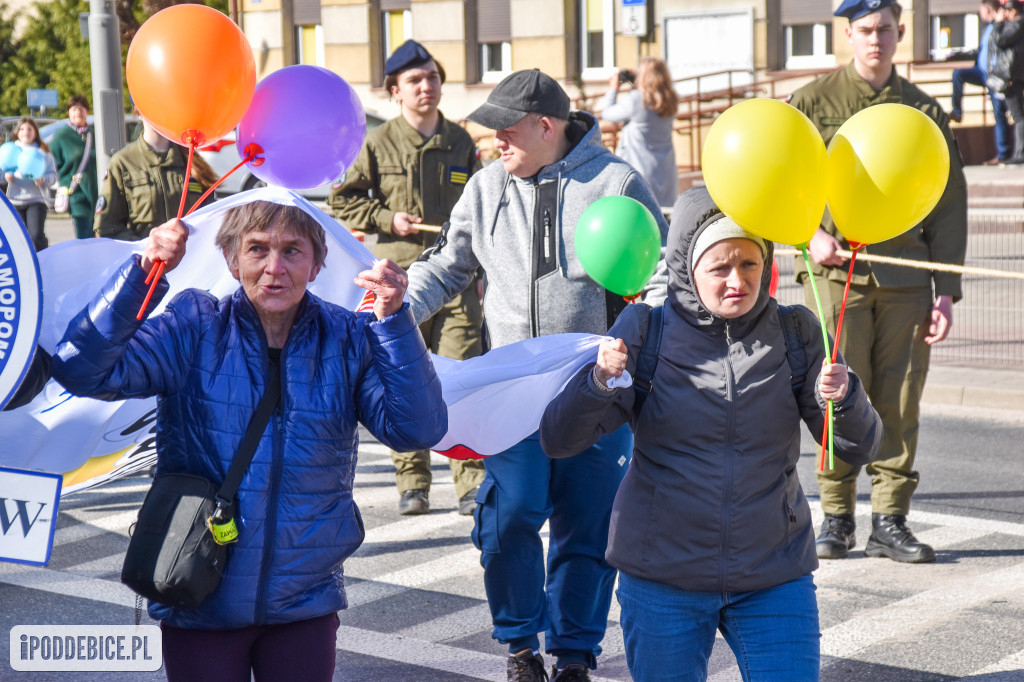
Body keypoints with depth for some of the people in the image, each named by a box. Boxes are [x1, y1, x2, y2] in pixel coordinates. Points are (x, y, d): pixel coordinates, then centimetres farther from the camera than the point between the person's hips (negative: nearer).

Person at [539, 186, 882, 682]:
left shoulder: (795, 332, -1)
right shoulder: (645, 330, -6)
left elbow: (860, 448, -1)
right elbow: (559, 441, -9)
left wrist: (843, 399, -23)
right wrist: (599, 381, -28)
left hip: (774, 579, 1)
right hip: (662, 579, -1)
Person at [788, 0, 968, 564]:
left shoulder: (924, 111, 11)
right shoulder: (812, 101, 7)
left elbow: (948, 206, 11)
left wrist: (946, 290, 4)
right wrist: (811, 234, -9)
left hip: (905, 276, 2)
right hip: (836, 271, -1)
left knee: (899, 403, 1)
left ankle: (890, 522, 10)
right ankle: (836, 517, 9)